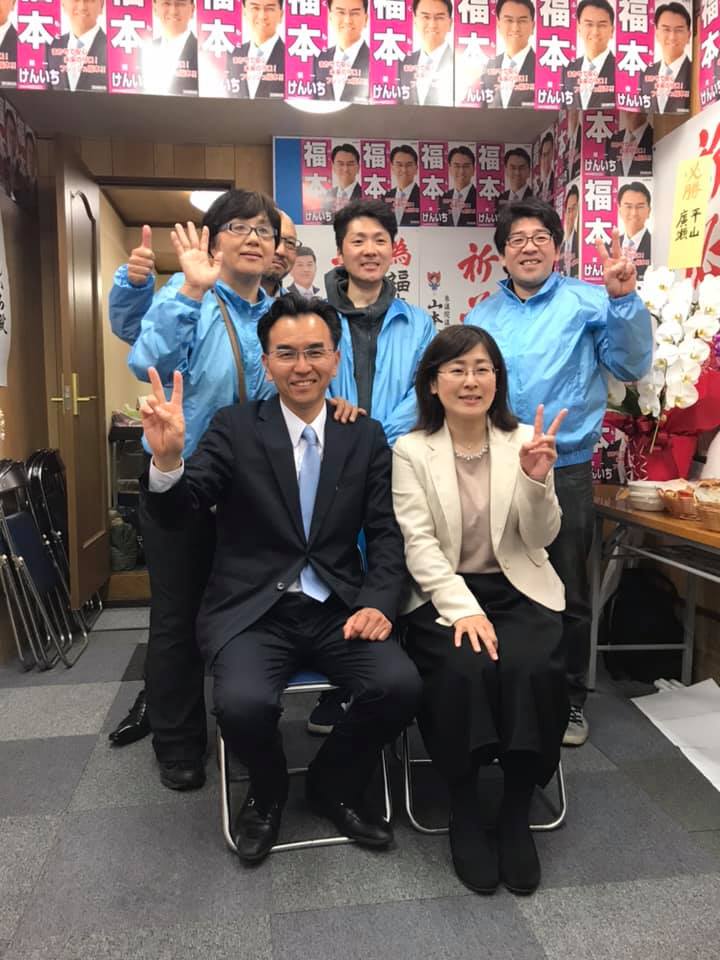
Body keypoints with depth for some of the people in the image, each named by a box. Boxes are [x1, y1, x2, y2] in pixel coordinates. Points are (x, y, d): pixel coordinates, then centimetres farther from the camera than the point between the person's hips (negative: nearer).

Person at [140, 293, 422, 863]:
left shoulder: (367, 437, 7)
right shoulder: (235, 427, 1)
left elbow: (387, 532, 4)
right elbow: (176, 513, -9)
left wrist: (379, 602, -13)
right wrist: (167, 459, -30)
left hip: (340, 609, 2)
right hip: (252, 611, -1)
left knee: (401, 686, -22)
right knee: (243, 704, -28)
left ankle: (333, 785, 12)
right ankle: (268, 793, 11)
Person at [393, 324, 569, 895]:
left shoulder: (525, 442, 4)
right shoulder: (410, 451, 0)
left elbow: (542, 538, 1)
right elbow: (419, 543, -8)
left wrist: (537, 482, -18)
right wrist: (462, 608, -21)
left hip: (518, 589, 2)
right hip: (442, 593, -1)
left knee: (531, 668, -27)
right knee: (463, 670, -29)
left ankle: (517, 814, -2)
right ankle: (466, 813, -3)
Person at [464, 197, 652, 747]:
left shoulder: (587, 302, -2)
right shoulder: (482, 317, 9)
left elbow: (630, 366, -10)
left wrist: (623, 299, -22)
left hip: (565, 472, -3)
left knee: (568, 595, 9)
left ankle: (570, 699, 29)